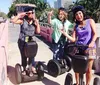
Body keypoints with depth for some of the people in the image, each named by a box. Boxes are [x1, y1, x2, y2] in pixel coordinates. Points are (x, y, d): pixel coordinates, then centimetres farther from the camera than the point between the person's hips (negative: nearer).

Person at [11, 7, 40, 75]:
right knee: (23, 56, 12)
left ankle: (32, 68, 19)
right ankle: (24, 69, 29)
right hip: (22, 41, -2)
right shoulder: (23, 20, -9)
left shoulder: (35, 21, 1)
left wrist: (37, 23, -12)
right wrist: (20, 14, -20)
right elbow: (13, 21, -22)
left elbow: (38, 32, -2)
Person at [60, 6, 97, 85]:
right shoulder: (76, 26, 9)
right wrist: (64, 33, -10)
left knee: (88, 69, 3)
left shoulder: (90, 21, 2)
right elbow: (73, 39, 3)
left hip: (90, 48, -2)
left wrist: (92, 42, -23)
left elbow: (95, 34, -4)